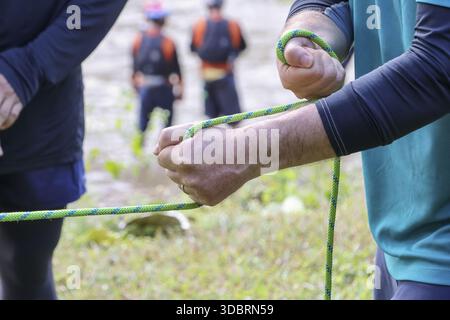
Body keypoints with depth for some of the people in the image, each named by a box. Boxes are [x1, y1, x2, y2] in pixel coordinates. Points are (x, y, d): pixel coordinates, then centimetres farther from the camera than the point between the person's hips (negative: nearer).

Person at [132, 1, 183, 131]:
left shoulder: (139, 39, -2)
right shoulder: (167, 42, -15)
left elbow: (135, 65, 7)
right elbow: (175, 69, -10)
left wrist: (136, 83, 19)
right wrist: (178, 90, 0)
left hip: (144, 87, 4)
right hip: (163, 89, -4)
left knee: (143, 122, 11)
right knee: (165, 121, 8)